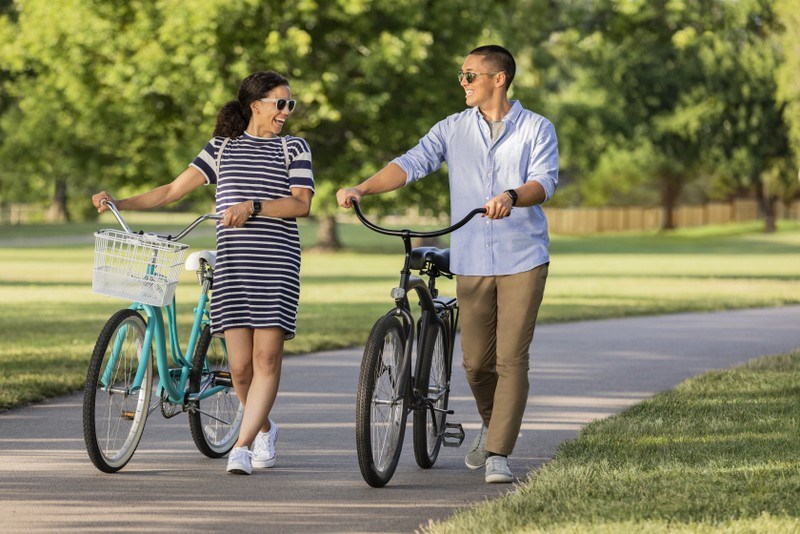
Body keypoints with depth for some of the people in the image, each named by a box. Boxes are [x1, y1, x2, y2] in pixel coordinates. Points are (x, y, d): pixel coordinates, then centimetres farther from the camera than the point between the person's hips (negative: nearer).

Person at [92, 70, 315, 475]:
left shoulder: (294, 149, 10)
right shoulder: (222, 148, 16)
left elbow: (301, 203, -4)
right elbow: (174, 190, 14)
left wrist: (253, 207, -18)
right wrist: (119, 203, 4)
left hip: (277, 263, -1)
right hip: (231, 264, 1)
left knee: (267, 359, -13)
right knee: (241, 366, -2)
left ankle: (242, 445, -12)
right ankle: (264, 428, 24)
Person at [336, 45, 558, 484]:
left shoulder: (536, 129, 0)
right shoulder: (453, 129, 8)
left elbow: (545, 179, -15)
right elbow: (412, 163, -4)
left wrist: (511, 196, -36)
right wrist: (361, 189, -20)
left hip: (523, 260, -3)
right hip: (471, 261, 3)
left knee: (511, 359, -7)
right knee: (475, 361, 7)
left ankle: (498, 454, -5)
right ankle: (491, 426, 34)